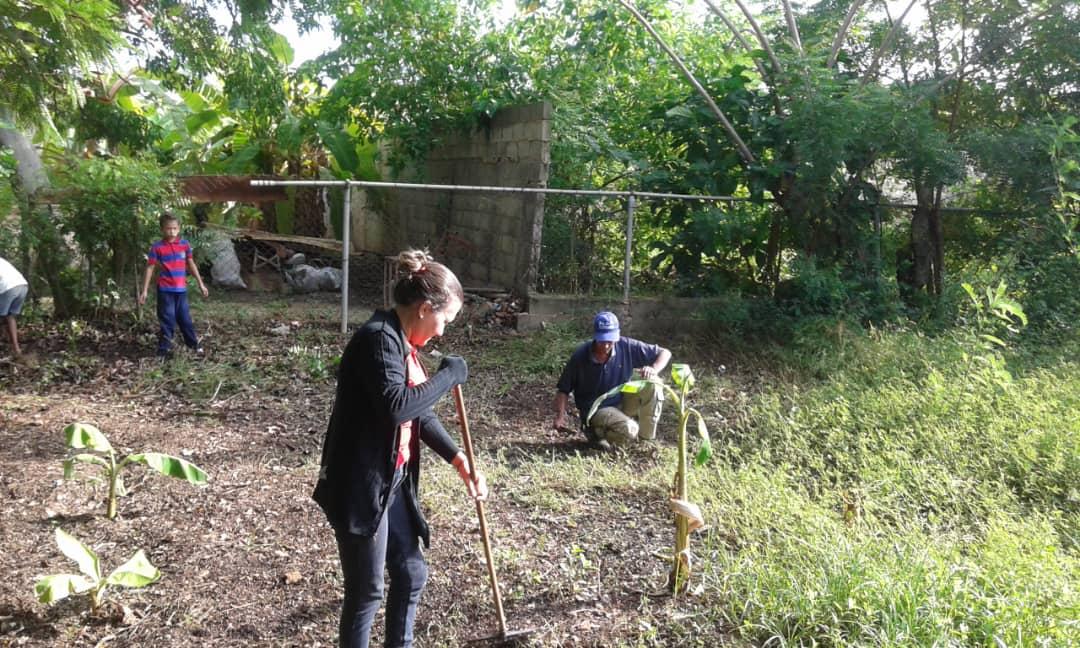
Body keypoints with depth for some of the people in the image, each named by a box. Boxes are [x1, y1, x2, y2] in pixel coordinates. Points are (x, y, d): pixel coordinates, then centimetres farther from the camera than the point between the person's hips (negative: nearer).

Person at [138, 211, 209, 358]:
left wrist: (200, 284, 15)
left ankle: (194, 344, 25)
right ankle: (163, 349, 10)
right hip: (165, 290, -3)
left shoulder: (185, 244, 3)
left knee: (185, 318, 13)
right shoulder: (157, 247, -6)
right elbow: (150, 268, -3)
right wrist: (144, 291, -4)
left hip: (181, 289, 3)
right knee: (167, 320, 1)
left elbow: (191, 264, 13)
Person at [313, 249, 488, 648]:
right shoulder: (379, 337, -20)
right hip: (361, 486, -10)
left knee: (412, 574, 20)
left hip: (393, 482, 10)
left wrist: (460, 462, 14)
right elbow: (397, 406, -34)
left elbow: (419, 411, 18)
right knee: (367, 591, 5)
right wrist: (448, 375, -20)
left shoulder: (401, 341, 10)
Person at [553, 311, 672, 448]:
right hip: (596, 410, -4)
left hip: (622, 401, 4)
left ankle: (646, 437, -7)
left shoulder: (627, 347, -15)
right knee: (629, 430, -32)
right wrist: (560, 417, -20)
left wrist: (654, 370, -26)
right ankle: (596, 432, 0)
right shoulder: (579, 357, -18)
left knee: (652, 382, -21)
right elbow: (563, 389, -7)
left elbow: (665, 353, -7)